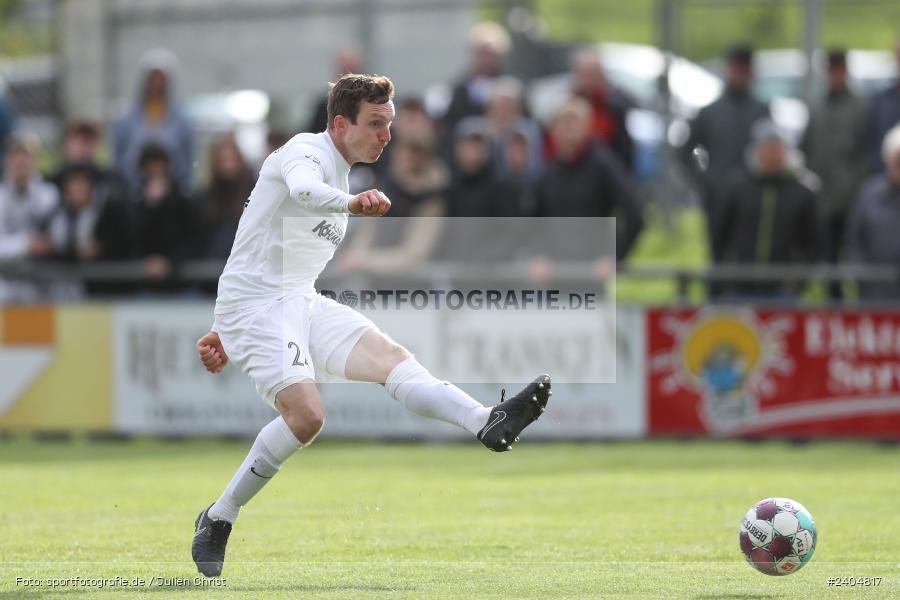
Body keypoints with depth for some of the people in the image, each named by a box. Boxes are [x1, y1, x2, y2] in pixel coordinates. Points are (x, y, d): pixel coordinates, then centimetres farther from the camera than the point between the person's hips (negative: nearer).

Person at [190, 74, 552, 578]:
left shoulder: (341, 180, 21)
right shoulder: (306, 150, -8)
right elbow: (302, 188, -36)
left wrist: (229, 334, 30)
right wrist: (351, 205, -58)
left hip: (303, 304, 8)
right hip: (253, 305, -8)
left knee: (390, 356, -15)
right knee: (305, 415, -23)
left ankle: (489, 423, -35)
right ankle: (217, 521, -9)